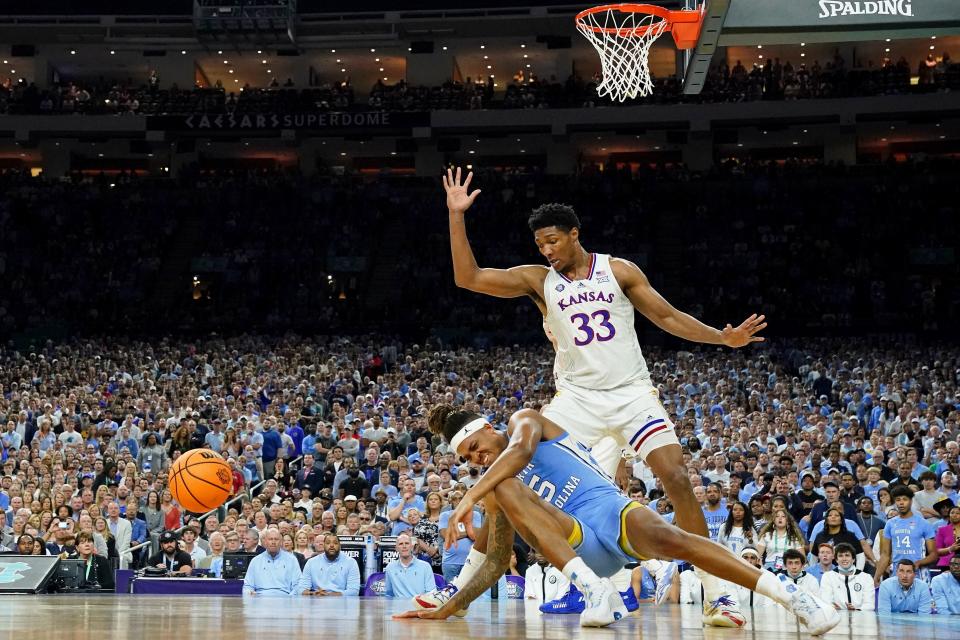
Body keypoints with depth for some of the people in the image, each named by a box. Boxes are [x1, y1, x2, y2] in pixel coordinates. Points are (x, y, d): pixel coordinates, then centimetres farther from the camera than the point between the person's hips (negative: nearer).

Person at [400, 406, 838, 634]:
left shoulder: (523, 421, 9)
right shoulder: (493, 491, 23)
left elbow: (520, 451, -16)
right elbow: (496, 563, 22)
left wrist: (468, 498, -27)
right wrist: (445, 609, 12)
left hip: (611, 512, -4)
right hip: (577, 546, 4)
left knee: (665, 538, -37)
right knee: (505, 490, -20)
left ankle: (794, 598, -41)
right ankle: (593, 588, -40)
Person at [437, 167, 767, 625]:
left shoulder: (619, 271, 3)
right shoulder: (537, 280, 3)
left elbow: (667, 317, 8)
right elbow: (467, 277, -4)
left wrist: (723, 338, -3)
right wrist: (456, 215, -12)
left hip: (632, 393, -1)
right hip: (578, 398, 1)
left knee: (677, 479, -15)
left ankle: (715, 594, -8)